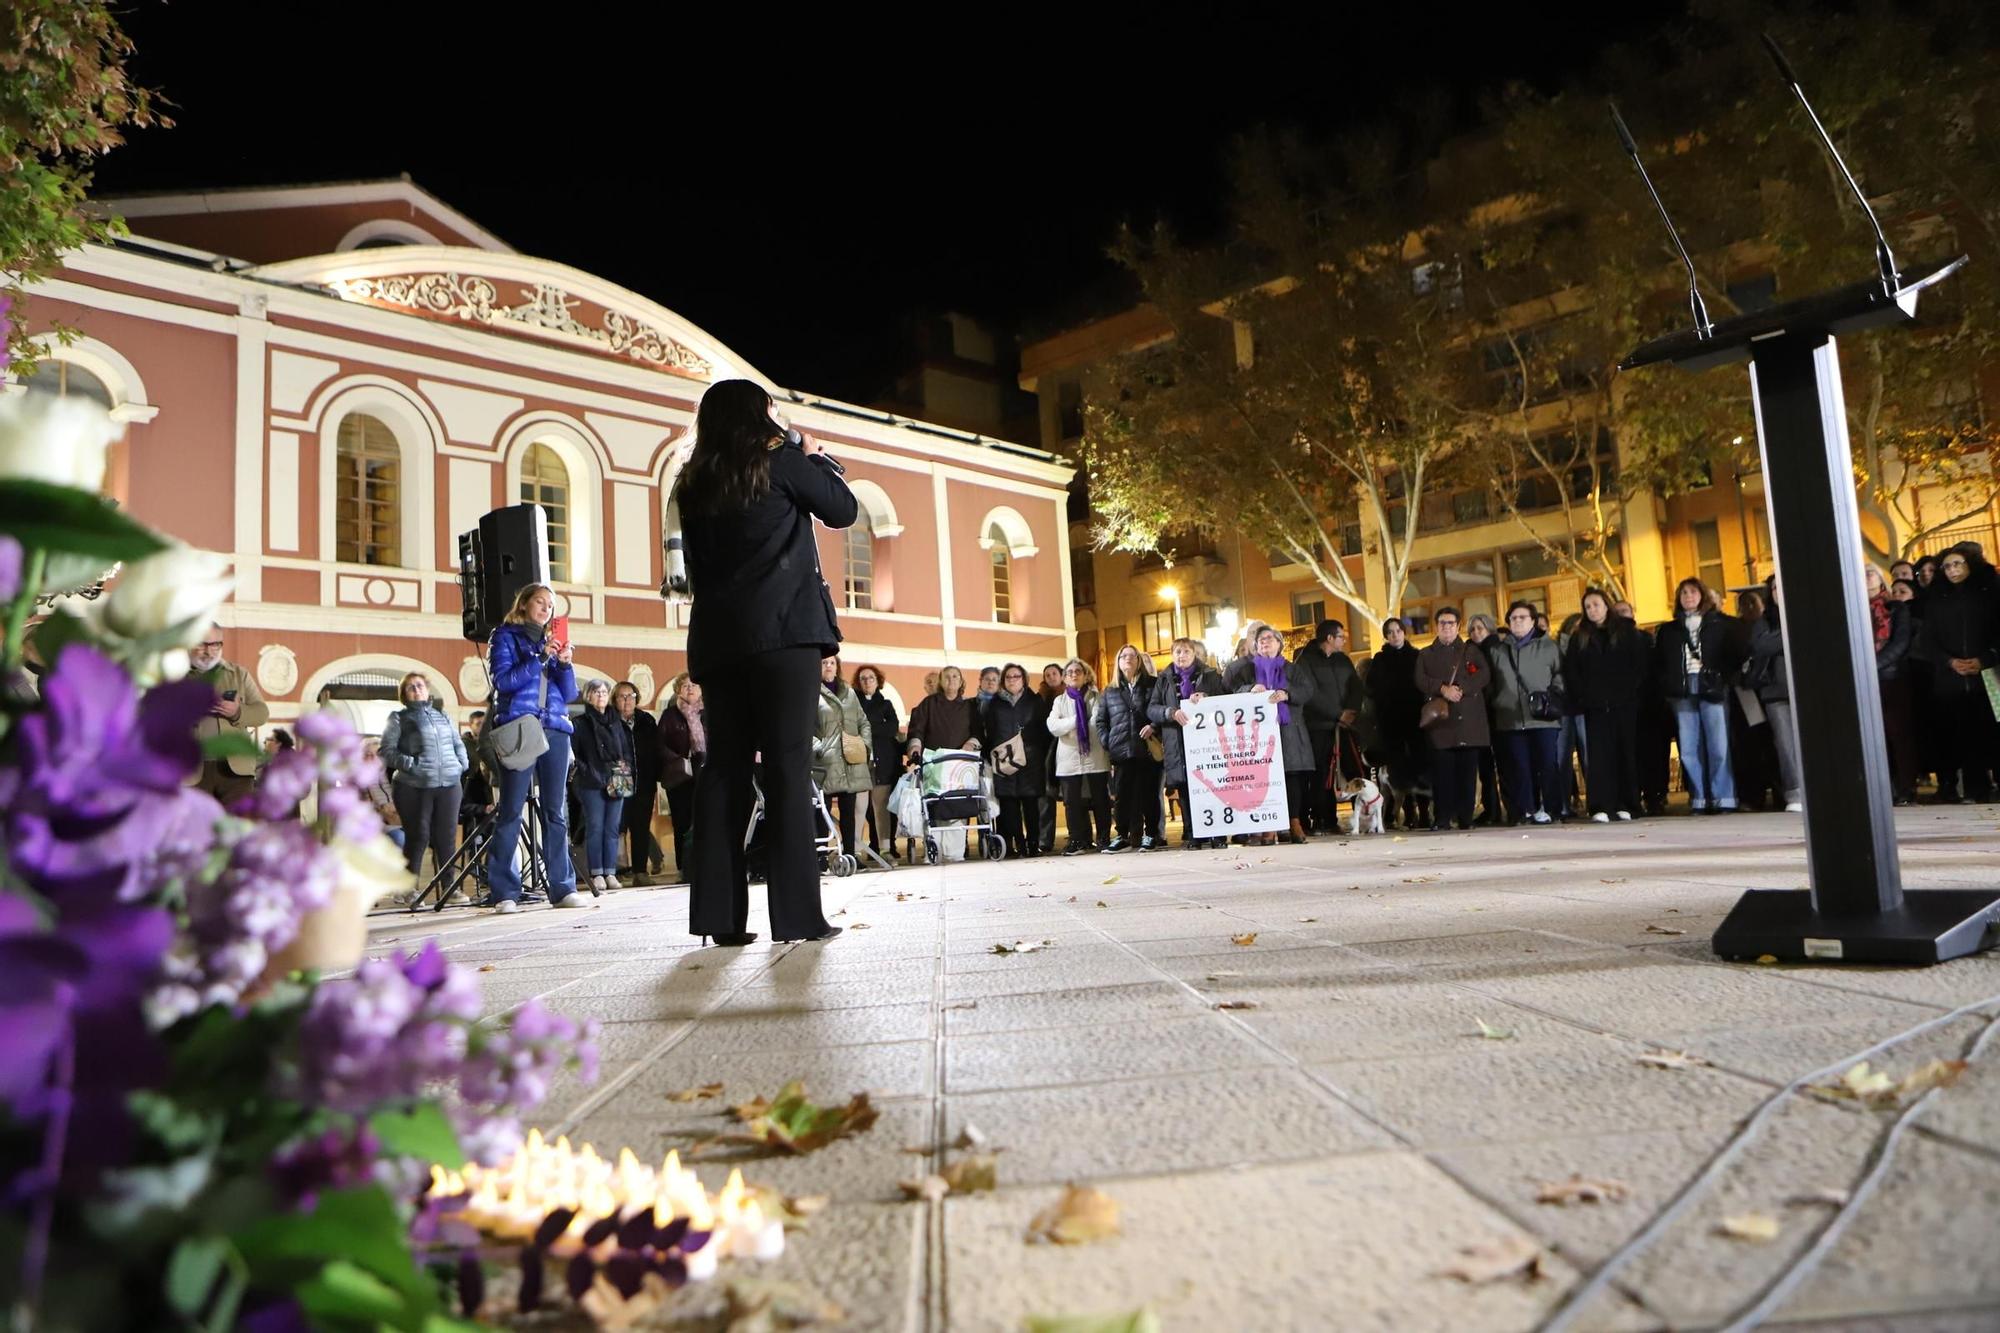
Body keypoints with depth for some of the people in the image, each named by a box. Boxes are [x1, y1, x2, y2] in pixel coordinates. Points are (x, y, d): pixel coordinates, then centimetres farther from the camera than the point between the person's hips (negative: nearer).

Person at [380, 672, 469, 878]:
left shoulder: (442, 715, 20)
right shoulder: (399, 719, 6)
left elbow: (459, 744, 25)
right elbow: (386, 751, -2)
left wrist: (461, 766, 9)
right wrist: (410, 765, -14)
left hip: (449, 785, 4)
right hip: (414, 787, -4)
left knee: (447, 837, 3)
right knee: (417, 838, -3)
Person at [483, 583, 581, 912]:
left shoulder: (553, 642, 19)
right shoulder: (505, 636, 8)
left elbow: (570, 693, 13)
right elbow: (504, 680, -6)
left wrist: (564, 663, -4)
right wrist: (539, 658, -14)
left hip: (555, 730, 4)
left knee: (555, 811, 3)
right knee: (511, 811, -5)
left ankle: (562, 888, 4)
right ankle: (503, 893, -4)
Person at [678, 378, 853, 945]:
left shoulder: (695, 484, 16)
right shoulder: (781, 462, 2)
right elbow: (843, 509, 9)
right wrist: (814, 456, 25)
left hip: (715, 638, 5)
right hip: (783, 631, -5)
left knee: (725, 768, 5)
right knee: (788, 765, -7)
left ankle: (719, 915, 4)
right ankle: (796, 914, -9)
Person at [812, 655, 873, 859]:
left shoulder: (849, 693, 19)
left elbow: (863, 722, 21)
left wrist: (866, 744, 5)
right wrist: (819, 749, -17)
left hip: (851, 763, 5)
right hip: (825, 764, -5)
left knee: (848, 811, 9)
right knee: (824, 813, -5)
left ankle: (849, 855, 14)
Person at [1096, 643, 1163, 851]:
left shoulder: (1152, 685, 8)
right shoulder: (1109, 692, 15)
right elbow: (1100, 721, 16)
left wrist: (1154, 726, -12)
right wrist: (1108, 743, 4)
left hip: (1148, 749, -2)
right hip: (1121, 752, 2)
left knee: (1149, 794, 2)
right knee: (1122, 795, 0)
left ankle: (1151, 834, 11)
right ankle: (1123, 836, 7)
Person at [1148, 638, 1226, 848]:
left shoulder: (1211, 675, 12)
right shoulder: (1163, 680, 14)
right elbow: (1151, 709, 5)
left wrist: (1206, 699, -12)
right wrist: (1171, 712, -14)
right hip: (1178, 744, 1)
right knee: (1185, 790, 0)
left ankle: (1217, 834, 0)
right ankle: (1192, 836, 5)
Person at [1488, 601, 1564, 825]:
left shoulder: (1548, 646, 9)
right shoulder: (1497, 649, 13)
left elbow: (1560, 674, 9)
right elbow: (1490, 682, 16)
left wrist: (1553, 697, -4)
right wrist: (1493, 706, 8)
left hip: (1543, 718, -2)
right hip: (1510, 719, 2)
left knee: (1546, 764, -2)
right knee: (1519, 767, 1)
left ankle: (1549, 808, 6)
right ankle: (1526, 809, 6)